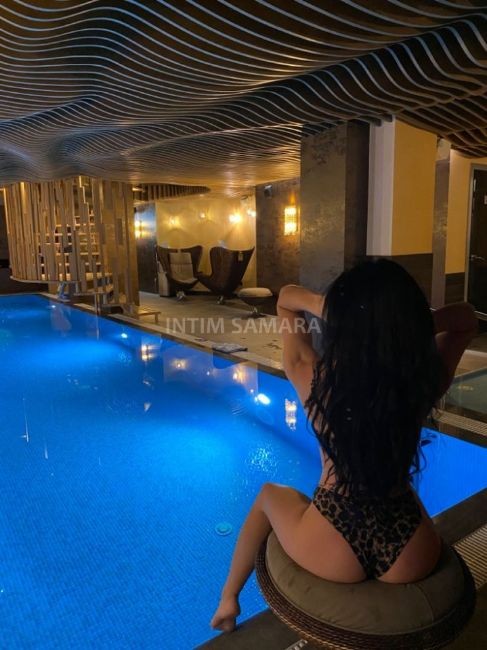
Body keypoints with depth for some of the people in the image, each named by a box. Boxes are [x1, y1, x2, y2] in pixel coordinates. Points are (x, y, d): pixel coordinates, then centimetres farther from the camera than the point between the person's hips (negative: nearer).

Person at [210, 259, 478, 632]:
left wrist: (328, 308, -17)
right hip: (414, 557, 3)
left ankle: (229, 599, 46)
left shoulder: (315, 379, -18)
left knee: (270, 495, 30)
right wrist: (403, 322, -11)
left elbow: (287, 299, 0)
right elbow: (466, 319, 6)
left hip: (332, 553, -2)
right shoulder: (428, 380, -15)